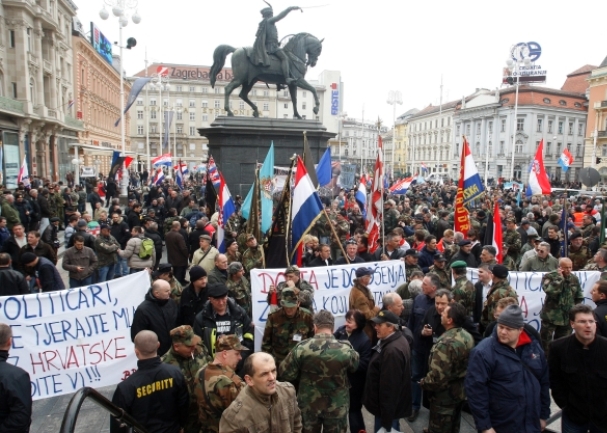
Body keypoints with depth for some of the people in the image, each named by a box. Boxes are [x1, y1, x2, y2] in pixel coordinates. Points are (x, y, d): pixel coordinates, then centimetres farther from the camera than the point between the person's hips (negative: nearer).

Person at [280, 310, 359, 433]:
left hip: (309, 404, 0)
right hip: (337, 405, 0)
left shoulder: (302, 347, -20)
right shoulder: (346, 349, -20)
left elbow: (285, 373, -12)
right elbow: (354, 368, 1)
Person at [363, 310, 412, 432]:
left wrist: (386, 420, -24)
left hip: (388, 408, -10)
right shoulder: (398, 340, 5)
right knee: (392, 428, 24)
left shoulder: (392, 350, -30)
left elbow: (390, 386, -29)